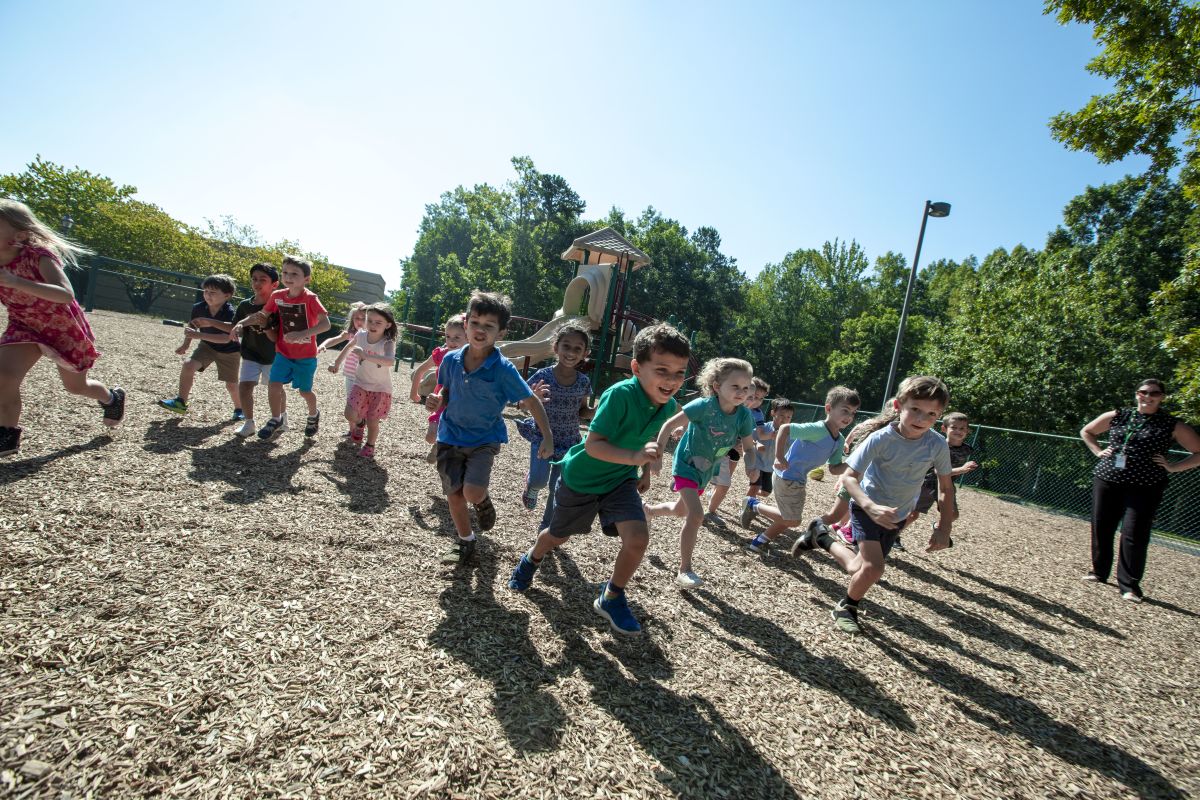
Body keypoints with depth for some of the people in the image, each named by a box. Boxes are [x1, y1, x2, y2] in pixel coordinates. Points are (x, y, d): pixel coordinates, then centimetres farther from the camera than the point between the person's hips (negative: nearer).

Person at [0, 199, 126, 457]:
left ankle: (112, 398, 47)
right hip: (25, 327, 4)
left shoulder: (38, 254, -27)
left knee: (76, 386, 13)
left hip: (64, 327, -4)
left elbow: (66, 295, -42)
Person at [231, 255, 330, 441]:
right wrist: (242, 323, -5)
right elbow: (261, 315, 10)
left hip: (305, 355, -4)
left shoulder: (310, 299, -19)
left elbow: (325, 324, -29)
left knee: (305, 391, 9)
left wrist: (301, 334, -39)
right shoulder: (277, 296, -3)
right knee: (274, 385, -6)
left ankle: (313, 415, 38)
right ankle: (277, 420, 16)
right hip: (283, 352, 4)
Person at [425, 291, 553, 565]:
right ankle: (465, 542, 34)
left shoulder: (504, 369, -19)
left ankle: (484, 500, 19)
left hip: (484, 439, -3)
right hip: (451, 435, 4)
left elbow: (532, 401, -12)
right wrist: (437, 401, -13)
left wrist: (547, 437, -14)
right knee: (454, 493, 9)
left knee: (472, 493, -20)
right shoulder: (451, 360, -8)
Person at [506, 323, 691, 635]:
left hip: (621, 481, 4)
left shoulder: (668, 405, -11)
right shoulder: (620, 394, -33)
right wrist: (634, 457, -48)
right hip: (581, 477, -4)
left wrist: (646, 471, 9)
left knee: (638, 538, -17)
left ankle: (611, 598, 12)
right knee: (558, 536, 18)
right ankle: (530, 561, 55)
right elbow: (592, 444, -35)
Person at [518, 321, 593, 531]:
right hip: (542, 437, -2)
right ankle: (531, 484, 22)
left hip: (569, 442, 3)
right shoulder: (543, 376, -15)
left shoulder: (583, 382, -6)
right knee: (539, 481, -18)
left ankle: (546, 525, 32)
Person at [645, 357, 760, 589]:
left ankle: (649, 510, 56)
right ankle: (685, 571, -4)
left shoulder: (744, 415, -14)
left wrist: (750, 467, -23)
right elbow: (670, 424, -24)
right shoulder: (705, 406, -29)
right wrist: (658, 451, -31)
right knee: (696, 514, -19)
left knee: (681, 510, 25)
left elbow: (749, 447, -3)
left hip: (705, 471, 7)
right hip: (686, 465, -6)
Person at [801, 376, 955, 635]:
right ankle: (846, 608, 11)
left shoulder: (937, 444, -15)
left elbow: (945, 486, -1)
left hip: (897, 515, 4)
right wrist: (871, 507, -39)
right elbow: (849, 477, -23)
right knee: (873, 569, -19)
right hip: (867, 507, -4)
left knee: (858, 569, 9)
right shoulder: (881, 439, -25)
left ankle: (822, 536, 37)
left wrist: (944, 528, -6)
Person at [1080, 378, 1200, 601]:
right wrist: (1098, 451, 10)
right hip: (1107, 480, 3)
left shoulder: (1173, 425, 3)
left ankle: (1129, 585, 3)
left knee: (1134, 535, -7)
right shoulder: (1116, 416, 8)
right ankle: (1099, 571, 24)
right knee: (1101, 528, 8)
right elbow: (1086, 431, 22)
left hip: (1144, 487, -2)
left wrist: (1173, 467, -5)